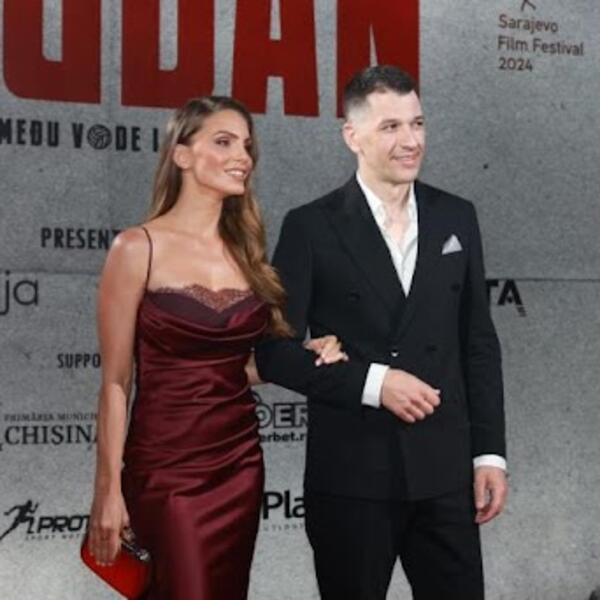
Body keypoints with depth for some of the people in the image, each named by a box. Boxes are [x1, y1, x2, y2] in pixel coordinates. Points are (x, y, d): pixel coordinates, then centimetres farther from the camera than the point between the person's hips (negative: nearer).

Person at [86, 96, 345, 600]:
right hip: (166, 467, -5)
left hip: (240, 461, 5)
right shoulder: (139, 249, -7)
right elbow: (116, 382, -7)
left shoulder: (246, 251, 8)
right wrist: (108, 489, -9)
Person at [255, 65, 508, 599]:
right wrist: (372, 382, -16)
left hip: (444, 471, 3)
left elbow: (479, 344, 9)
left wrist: (489, 452, 4)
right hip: (350, 476, -3)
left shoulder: (456, 218, 7)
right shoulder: (312, 227, -4)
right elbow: (275, 350, -6)